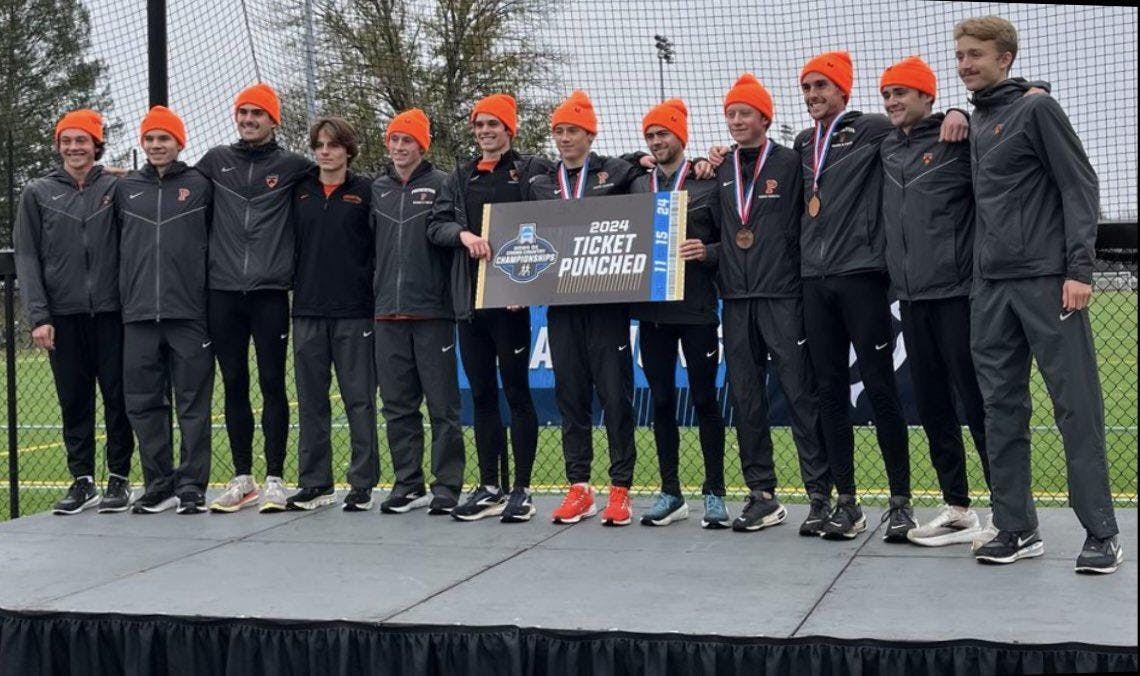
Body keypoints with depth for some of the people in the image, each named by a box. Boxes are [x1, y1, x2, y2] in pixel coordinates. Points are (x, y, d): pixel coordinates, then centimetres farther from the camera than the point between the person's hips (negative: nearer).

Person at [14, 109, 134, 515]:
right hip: (64, 314, 1)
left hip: (111, 312, -1)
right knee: (74, 401, 5)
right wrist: (38, 316, -4)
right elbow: (26, 258, 4)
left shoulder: (117, 188, 5)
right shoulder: (38, 194, 8)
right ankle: (82, 480, 13)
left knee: (118, 395, 2)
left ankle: (119, 478, 11)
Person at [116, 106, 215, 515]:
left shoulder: (200, 186, 5)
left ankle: (192, 487, 6)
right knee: (144, 404, 6)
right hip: (138, 315, 3)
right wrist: (123, 294, 10)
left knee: (193, 405, 0)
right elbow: (116, 246, 17)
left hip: (189, 313, -3)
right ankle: (159, 485, 16)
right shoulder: (125, 189, 13)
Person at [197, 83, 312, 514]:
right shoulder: (216, 161, 11)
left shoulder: (292, 166, 4)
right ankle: (242, 478, 15)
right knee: (234, 386, 7)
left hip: (270, 292, -2)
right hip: (223, 292, 2)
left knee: (272, 385, -1)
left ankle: (275, 479, 6)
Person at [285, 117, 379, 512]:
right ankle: (315, 483, 15)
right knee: (311, 401, 8)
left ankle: (363, 484, 5)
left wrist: (376, 295, -5)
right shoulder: (299, 191, 10)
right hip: (307, 310, 4)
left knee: (359, 399, 0)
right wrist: (291, 283, 6)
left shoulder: (365, 191, 1)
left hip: (354, 312, -4)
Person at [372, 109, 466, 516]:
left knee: (442, 404, -2)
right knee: (397, 405, 8)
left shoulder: (442, 185, 1)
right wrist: (371, 296, 12)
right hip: (387, 313, 5)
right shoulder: (376, 190, 14)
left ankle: (447, 486, 5)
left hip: (432, 312, -5)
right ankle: (408, 485, 16)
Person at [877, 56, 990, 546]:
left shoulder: (958, 139, -4)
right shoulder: (887, 149, 14)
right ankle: (957, 510, 19)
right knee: (932, 407, 10)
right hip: (911, 298, 7)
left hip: (956, 294, -7)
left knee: (978, 405, -5)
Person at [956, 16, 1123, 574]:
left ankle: (1101, 533, 1)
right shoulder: (975, 123, 16)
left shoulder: (1036, 110, -2)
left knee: (1077, 407, -4)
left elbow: (1080, 185, -7)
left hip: (1046, 281, -6)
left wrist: (1079, 268, -13)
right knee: (1002, 411, 5)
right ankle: (1016, 528, 11)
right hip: (991, 287, 7)